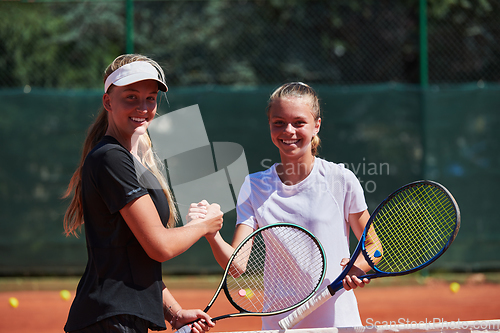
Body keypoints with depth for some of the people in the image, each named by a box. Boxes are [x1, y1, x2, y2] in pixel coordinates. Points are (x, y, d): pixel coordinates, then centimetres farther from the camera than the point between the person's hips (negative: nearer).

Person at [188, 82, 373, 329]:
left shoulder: (340, 179, -4)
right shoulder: (254, 187, 2)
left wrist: (359, 267, -17)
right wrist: (211, 232, -25)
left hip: (338, 322, -1)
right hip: (278, 325, 2)